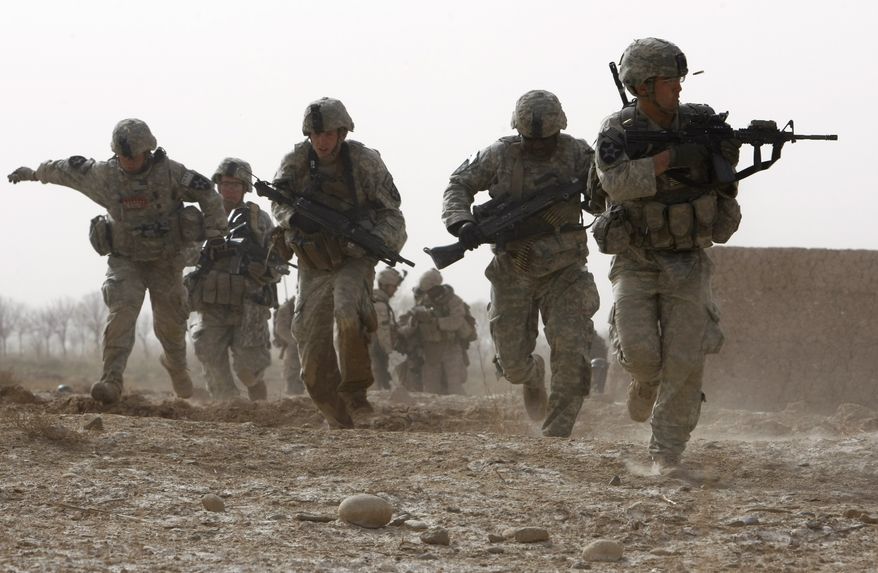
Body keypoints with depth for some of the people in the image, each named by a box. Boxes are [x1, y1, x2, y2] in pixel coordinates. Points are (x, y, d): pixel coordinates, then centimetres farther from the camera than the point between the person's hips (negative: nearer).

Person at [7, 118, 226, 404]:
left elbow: (207, 193, -10)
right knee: (122, 311, -22)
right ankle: (111, 381, -28)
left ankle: (176, 364, 44)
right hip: (125, 259, 0)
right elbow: (67, 169, 6)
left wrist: (215, 231, -9)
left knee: (171, 320, 10)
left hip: (166, 259, 0)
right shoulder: (102, 174, -12)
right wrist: (33, 173, 20)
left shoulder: (169, 172, -19)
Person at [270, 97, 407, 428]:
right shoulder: (297, 161, -5)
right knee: (310, 338, -1)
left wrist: (377, 241, -27)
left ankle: (355, 390, -13)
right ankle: (336, 416, 13)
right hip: (314, 266, 4)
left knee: (349, 315, -31)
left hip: (353, 260, -4)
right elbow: (278, 203, 4)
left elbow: (391, 215, -8)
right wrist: (294, 218, -19)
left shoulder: (365, 162, -12)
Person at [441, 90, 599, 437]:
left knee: (571, 355, -18)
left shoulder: (575, 154, -7)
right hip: (513, 274, 1)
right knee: (513, 364, 6)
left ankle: (556, 435, -10)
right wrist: (462, 223, -18)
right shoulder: (500, 155, -7)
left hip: (563, 272, -1)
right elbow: (459, 185, 1)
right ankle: (534, 375, 44)